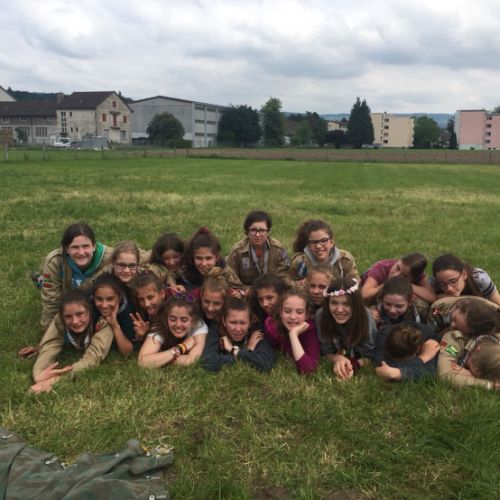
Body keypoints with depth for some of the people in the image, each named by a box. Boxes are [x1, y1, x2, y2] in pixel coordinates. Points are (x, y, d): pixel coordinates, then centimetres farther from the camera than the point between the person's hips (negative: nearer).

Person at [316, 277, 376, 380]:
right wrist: (337, 359, -31)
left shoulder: (365, 317, -26)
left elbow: (369, 356, -15)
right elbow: (327, 352, -11)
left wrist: (352, 365, -33)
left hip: (362, 369, -1)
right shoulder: (321, 315, -23)